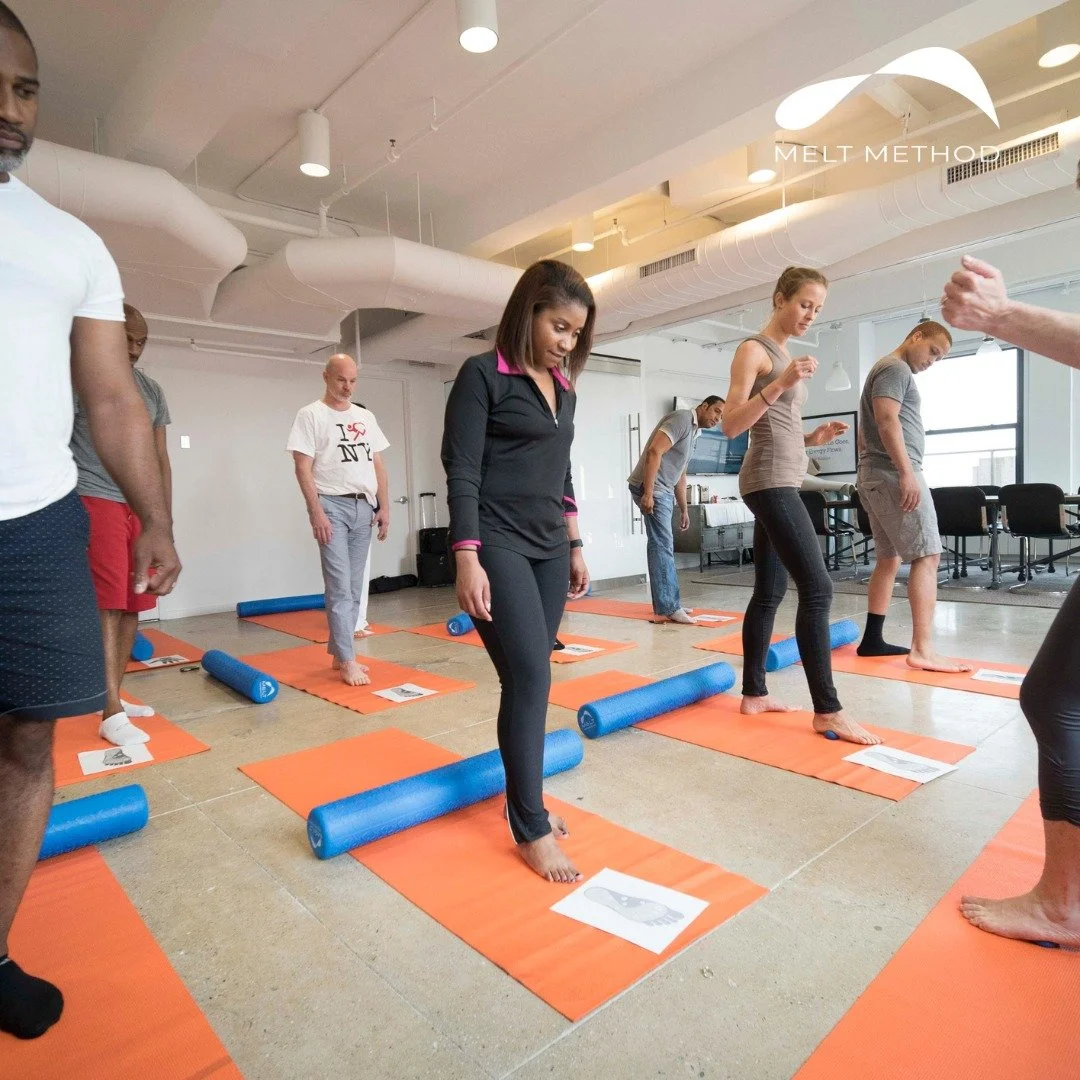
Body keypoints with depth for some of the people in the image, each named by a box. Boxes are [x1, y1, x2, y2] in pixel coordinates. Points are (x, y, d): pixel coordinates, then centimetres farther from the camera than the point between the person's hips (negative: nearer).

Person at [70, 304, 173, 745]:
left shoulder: (152, 390, 17)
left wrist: (166, 518, 14)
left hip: (142, 506, 5)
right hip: (96, 500, -5)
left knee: (132, 605, 5)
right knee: (108, 603, -11)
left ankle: (115, 696, 17)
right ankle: (111, 713, -8)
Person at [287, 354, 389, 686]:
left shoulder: (365, 417, 15)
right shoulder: (311, 415, -2)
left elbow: (378, 465, 15)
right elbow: (303, 468, -8)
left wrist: (383, 506, 6)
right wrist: (316, 512, -16)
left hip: (363, 507, 6)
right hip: (332, 506, -6)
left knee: (353, 588, 9)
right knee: (340, 587, -7)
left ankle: (337, 652, 20)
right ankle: (348, 661, -2)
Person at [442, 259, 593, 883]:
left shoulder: (564, 387, 14)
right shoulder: (483, 375, -7)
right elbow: (462, 474, -12)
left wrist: (575, 546, 18)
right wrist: (466, 559, -18)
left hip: (549, 548, 7)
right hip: (498, 546, -7)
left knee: (530, 678, 10)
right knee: (530, 677, -9)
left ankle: (523, 796, 25)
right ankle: (531, 829, 5)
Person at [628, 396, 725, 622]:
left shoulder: (693, 432, 21)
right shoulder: (682, 419, -9)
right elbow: (654, 452, -21)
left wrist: (684, 509, 24)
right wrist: (648, 493, -26)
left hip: (664, 492, 10)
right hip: (651, 490, -10)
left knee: (663, 546, 12)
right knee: (662, 546, -11)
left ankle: (668, 603, 19)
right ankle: (669, 607, -10)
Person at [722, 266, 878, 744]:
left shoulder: (784, 355, 21)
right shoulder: (753, 350, -5)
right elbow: (731, 425, -14)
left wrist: (813, 437, 7)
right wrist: (778, 385, -23)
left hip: (782, 481, 10)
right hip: (770, 481, -10)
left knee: (770, 591, 9)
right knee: (817, 588, -13)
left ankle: (754, 693, 16)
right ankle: (827, 711, -7)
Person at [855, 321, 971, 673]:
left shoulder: (890, 371, 27)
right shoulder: (896, 368, -5)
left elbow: (872, 427, 27)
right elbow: (886, 420, -20)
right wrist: (907, 472, -24)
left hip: (875, 476, 11)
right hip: (893, 474, -11)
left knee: (889, 559, 11)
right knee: (927, 556, -13)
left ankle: (872, 640, 13)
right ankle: (922, 650, -17)